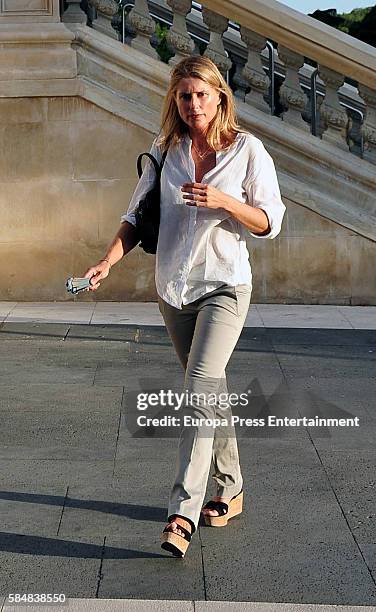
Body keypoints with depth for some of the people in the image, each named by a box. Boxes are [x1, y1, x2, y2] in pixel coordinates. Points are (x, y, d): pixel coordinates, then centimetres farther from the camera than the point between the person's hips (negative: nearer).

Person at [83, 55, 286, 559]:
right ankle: (231, 491, 28)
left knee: (200, 390, -18)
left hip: (224, 285, -4)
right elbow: (138, 215, 6)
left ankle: (183, 512, -19)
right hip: (173, 288, 5)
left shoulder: (247, 149, -3)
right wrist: (108, 262, -9)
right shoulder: (165, 150, 6)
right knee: (209, 392, 13)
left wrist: (223, 201, -20)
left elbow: (269, 222, -3)